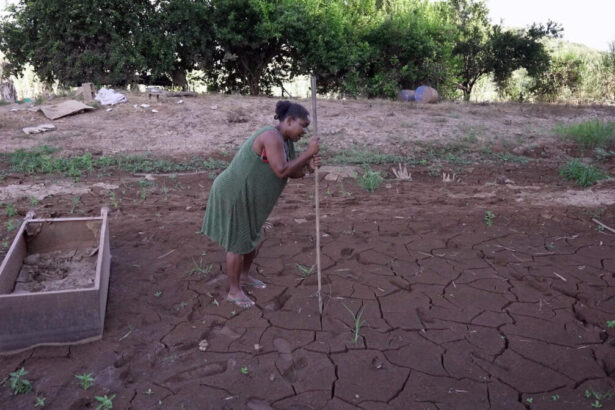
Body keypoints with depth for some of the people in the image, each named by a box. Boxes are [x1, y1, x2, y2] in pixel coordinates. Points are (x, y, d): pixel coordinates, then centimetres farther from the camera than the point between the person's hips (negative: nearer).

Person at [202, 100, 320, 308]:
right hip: (233, 196, -10)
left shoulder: (286, 140, 4)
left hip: (246, 196, 10)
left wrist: (309, 165, -19)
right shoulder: (272, 137, -27)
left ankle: (244, 276, 44)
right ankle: (234, 291, 20)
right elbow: (281, 172, -31)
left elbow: (294, 173, 1)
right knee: (238, 244, 2)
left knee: (252, 239, 21)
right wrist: (308, 152, -27)